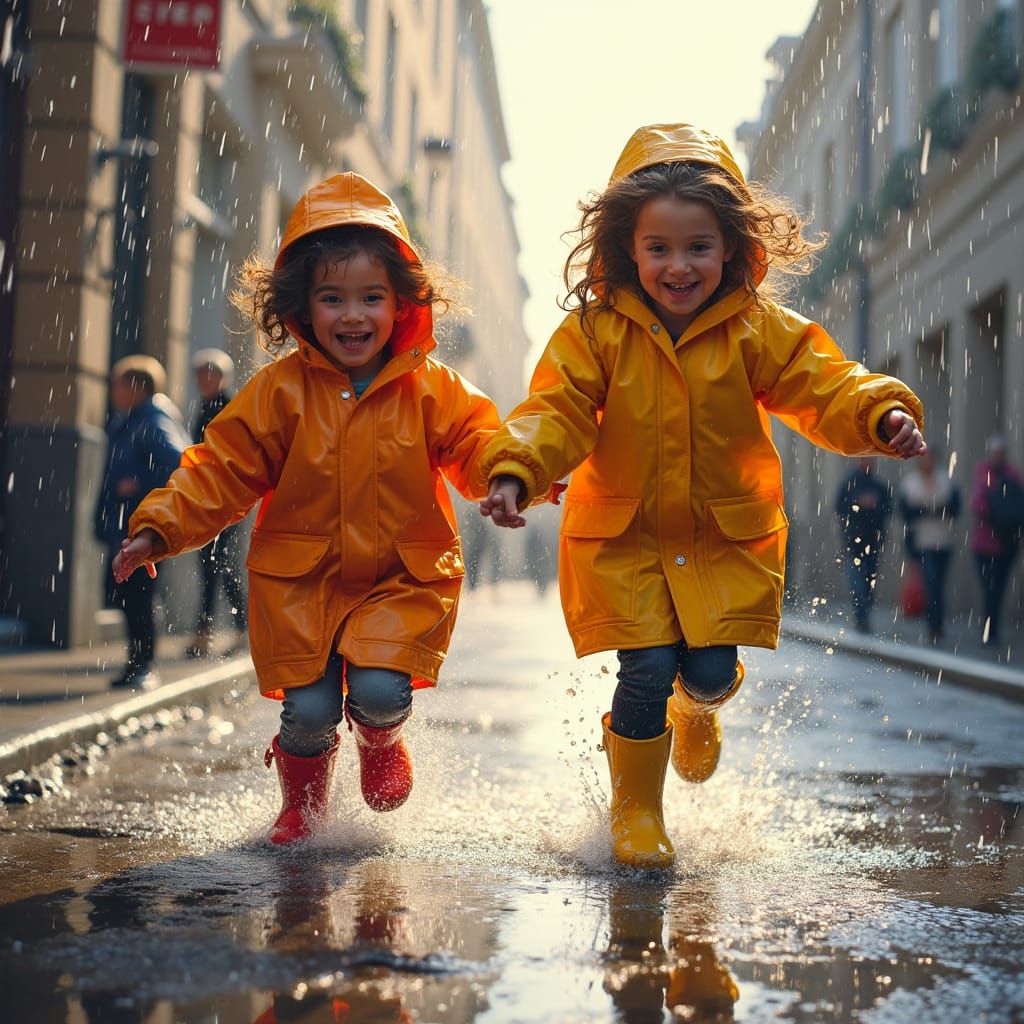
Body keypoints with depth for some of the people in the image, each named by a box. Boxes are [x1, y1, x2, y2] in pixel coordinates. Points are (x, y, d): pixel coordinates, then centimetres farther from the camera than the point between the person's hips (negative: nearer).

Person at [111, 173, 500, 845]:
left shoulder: (433, 389, -3)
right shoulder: (279, 392, -4)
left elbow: (477, 444, -4)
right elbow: (221, 471, -3)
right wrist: (159, 529, -13)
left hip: (403, 579, 0)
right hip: (301, 581, 0)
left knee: (380, 692, -16)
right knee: (310, 710, -3)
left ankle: (382, 742, 24)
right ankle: (302, 804, 30)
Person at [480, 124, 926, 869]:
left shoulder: (759, 329, -7)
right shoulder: (595, 332, -9)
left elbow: (823, 386, -13)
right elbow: (556, 413, -14)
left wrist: (883, 416, -33)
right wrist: (516, 472, -33)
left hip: (728, 536, 1)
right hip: (623, 535, -1)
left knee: (712, 669, -3)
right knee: (647, 669, -10)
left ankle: (700, 708, 40)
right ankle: (636, 809, 16)